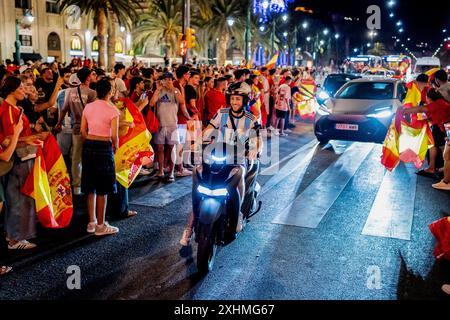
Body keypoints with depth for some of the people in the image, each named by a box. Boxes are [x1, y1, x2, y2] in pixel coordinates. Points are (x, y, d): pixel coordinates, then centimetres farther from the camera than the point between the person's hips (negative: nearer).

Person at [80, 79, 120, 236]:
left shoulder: (88, 107, 5)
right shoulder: (112, 110, -12)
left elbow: (83, 130, 7)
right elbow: (114, 135, -15)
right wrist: (115, 147, 4)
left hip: (88, 146, 6)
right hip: (104, 147, -6)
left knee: (91, 187, 15)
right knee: (102, 189, 4)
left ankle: (92, 222, 24)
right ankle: (100, 226, 12)